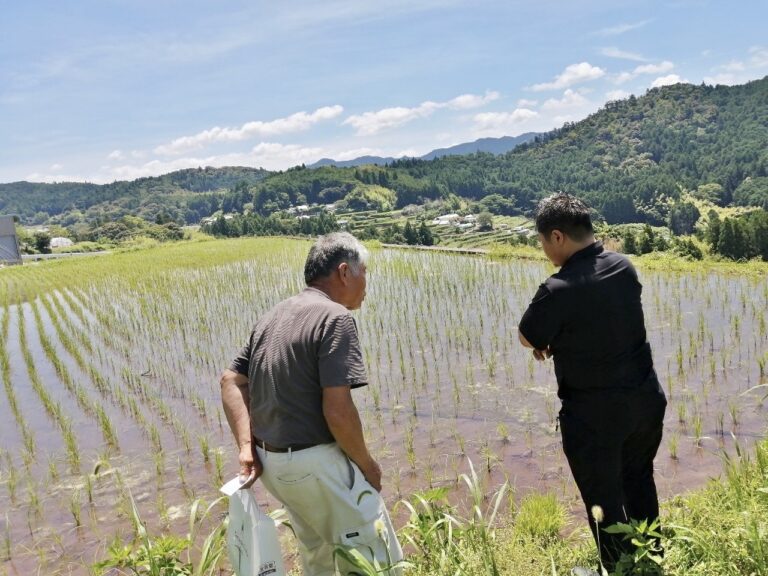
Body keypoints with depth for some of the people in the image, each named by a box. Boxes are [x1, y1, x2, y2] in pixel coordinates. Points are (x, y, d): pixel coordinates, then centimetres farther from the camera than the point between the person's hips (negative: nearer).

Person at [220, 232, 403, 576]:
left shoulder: (273, 317, 9)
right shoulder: (335, 318, -17)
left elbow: (231, 380, 9)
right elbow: (337, 411, -24)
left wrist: (247, 446, 1)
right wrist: (366, 464, -8)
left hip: (271, 463, 9)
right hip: (319, 464, -9)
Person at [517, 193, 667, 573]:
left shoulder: (559, 289, -24)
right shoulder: (624, 267, -4)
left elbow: (527, 339, -10)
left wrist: (550, 339, 9)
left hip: (594, 413, -7)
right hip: (646, 398, 7)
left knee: (603, 499, 14)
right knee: (639, 479, 29)